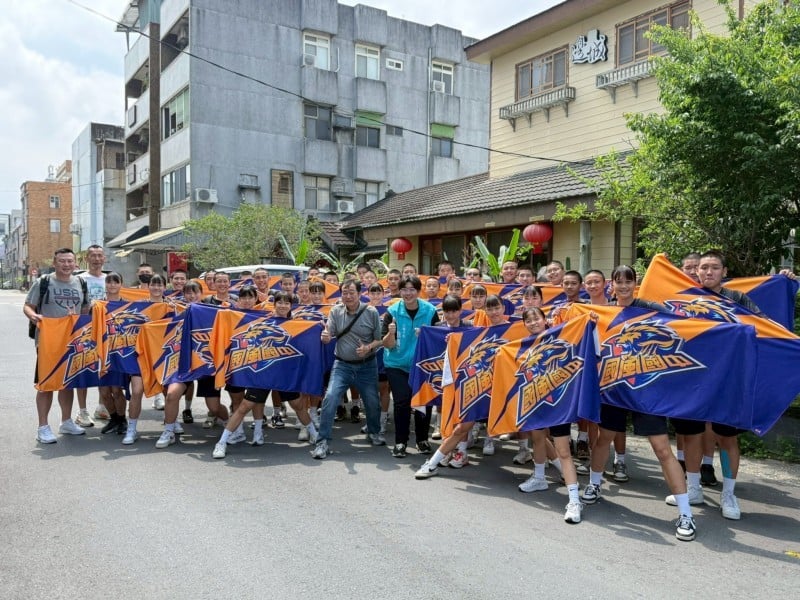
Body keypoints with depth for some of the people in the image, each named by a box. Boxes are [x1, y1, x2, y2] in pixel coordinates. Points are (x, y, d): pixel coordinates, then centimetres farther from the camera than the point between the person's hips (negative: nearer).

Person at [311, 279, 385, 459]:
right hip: (342, 365, 0)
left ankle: (374, 432, 42)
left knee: (372, 402, 12)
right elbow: (328, 337, -8)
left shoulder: (371, 312, -7)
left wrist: (369, 348, -23)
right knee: (330, 398, -16)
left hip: (367, 366, 0)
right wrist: (325, 337, -32)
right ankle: (323, 442, -7)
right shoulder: (335, 311, -3)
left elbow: (379, 339, -3)